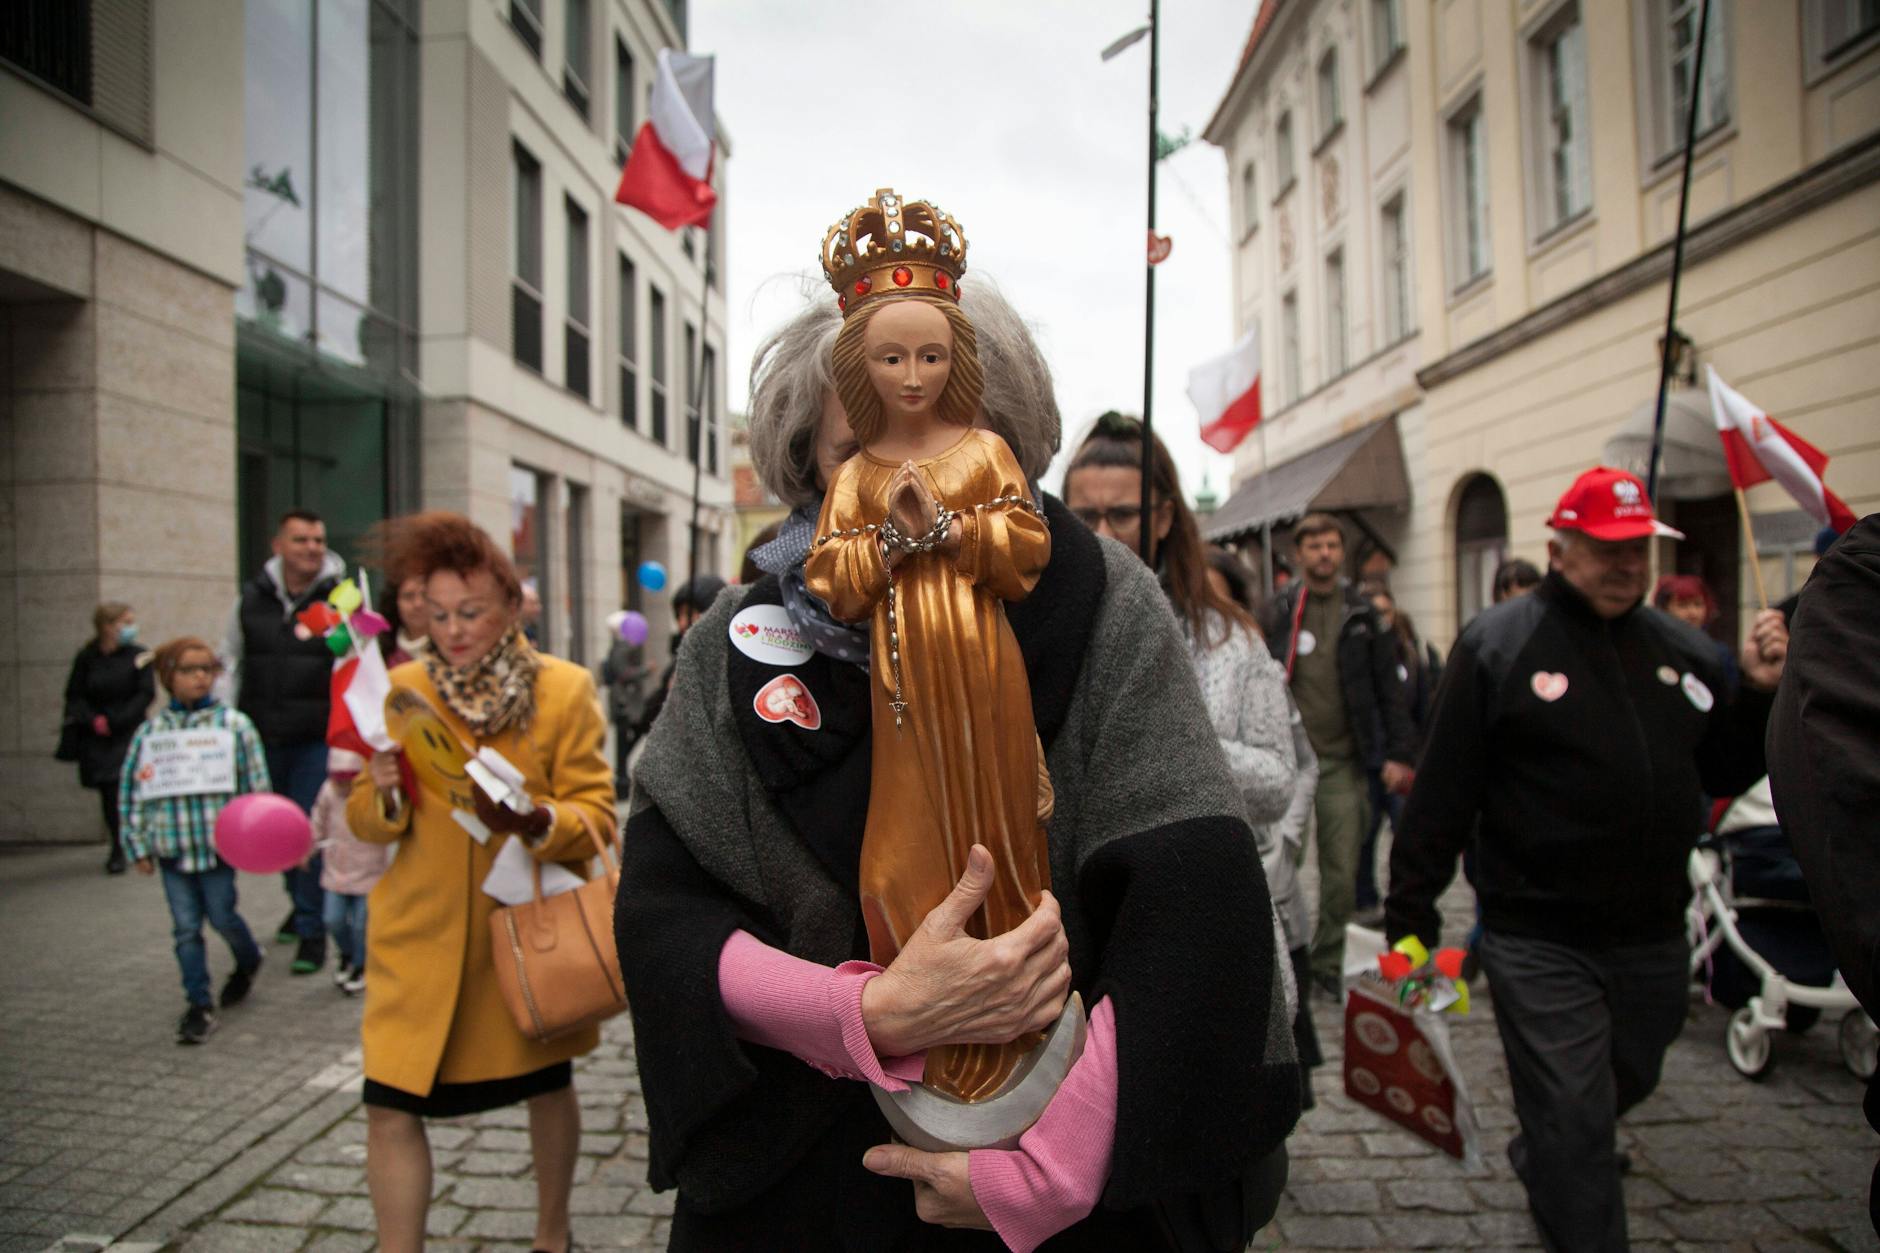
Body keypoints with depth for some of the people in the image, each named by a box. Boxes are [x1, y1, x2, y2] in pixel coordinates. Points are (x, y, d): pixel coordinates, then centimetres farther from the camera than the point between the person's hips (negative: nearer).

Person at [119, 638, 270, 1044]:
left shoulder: (233, 724, -4)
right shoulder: (151, 730, 1)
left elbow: (257, 784, -2)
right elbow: (130, 790, 6)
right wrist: (138, 846, 5)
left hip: (220, 843, -2)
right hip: (172, 846, 2)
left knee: (221, 917, 7)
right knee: (186, 928, 6)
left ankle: (248, 962, 37)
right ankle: (199, 1005, 17)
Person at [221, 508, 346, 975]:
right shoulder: (251, 599, 4)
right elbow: (231, 664, 13)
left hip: (317, 739, -4)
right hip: (263, 738, 4)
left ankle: (312, 928, 7)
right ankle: (300, 902, 39)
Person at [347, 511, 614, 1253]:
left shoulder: (566, 691, -8)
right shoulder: (401, 688, -1)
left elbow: (596, 817, -10)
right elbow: (364, 823, 2)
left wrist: (533, 819, -30)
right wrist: (385, 796, -20)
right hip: (420, 937, 1)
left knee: (547, 1086, 17)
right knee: (389, 1106, -5)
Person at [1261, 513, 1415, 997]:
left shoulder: (1362, 613, 6)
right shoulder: (1277, 612, 2)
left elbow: (1388, 685, 7)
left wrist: (1399, 753, 1)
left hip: (1342, 761, 1)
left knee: (1342, 875, 4)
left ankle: (1327, 963, 21)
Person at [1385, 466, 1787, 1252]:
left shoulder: (1683, 650, 6)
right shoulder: (1498, 644, -10)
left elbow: (1722, 775, 13)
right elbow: (1442, 792, -12)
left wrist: (1758, 694, -3)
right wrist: (1410, 915, -13)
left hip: (1654, 937, 7)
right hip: (1541, 943, -6)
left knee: (1625, 1086, 25)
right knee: (1573, 1121, -1)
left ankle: (1538, 1161, 53)